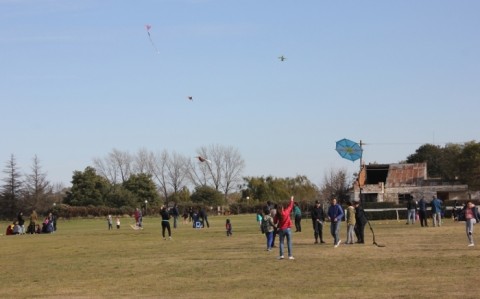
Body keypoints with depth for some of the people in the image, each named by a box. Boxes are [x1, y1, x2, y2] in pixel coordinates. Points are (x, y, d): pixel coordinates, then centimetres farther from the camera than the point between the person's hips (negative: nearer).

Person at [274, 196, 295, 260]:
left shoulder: (278, 214, -10)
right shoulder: (287, 211, -8)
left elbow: (275, 222, -6)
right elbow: (290, 206, 8)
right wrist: (291, 200, 23)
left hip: (281, 229, 0)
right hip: (288, 229, 0)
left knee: (281, 242, 7)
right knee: (289, 243, 5)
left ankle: (281, 255, -3)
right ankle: (290, 256, 3)